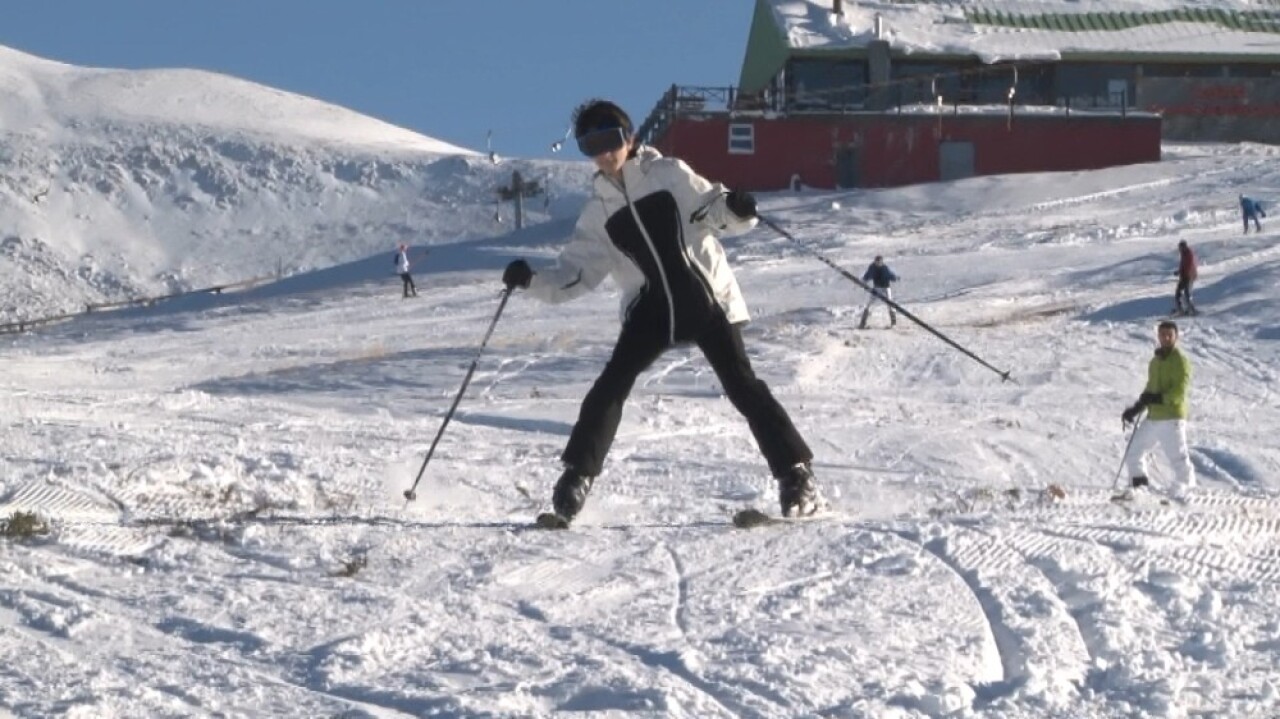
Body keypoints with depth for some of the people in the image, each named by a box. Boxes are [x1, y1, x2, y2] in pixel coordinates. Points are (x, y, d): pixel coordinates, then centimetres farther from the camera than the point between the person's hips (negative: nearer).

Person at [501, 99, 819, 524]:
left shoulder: (669, 176, 1)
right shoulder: (599, 211, 11)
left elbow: (711, 208, -4)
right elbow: (576, 273, 9)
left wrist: (736, 209, -28)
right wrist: (533, 281, -8)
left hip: (707, 300, -3)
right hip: (652, 311, 3)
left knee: (742, 386, -8)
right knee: (610, 387, -10)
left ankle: (796, 474, -2)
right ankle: (578, 475, 1)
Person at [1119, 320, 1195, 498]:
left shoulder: (1180, 361, -6)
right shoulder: (1155, 361, 18)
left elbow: (1179, 392, -15)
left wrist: (1157, 398, -24)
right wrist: (1136, 408, 15)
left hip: (1172, 418, -8)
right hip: (1153, 417, 8)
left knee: (1178, 458, -13)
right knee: (1133, 452, 13)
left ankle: (1187, 492, -11)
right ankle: (1139, 488, 23)